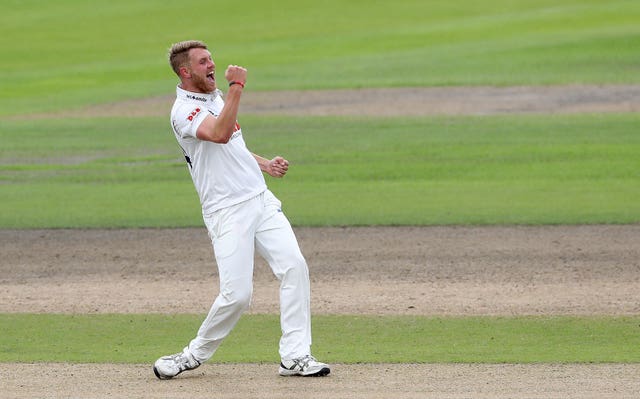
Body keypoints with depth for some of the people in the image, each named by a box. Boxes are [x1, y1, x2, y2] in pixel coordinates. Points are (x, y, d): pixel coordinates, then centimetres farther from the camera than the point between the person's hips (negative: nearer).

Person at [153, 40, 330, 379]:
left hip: (261, 201, 8)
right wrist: (236, 87, -29)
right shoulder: (183, 110, -11)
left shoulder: (216, 98, 17)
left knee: (294, 266, -9)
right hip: (227, 212, -8)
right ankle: (195, 354, 10)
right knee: (237, 294, -13)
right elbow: (220, 134, -31)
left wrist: (266, 165, 17)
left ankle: (295, 356, -7)